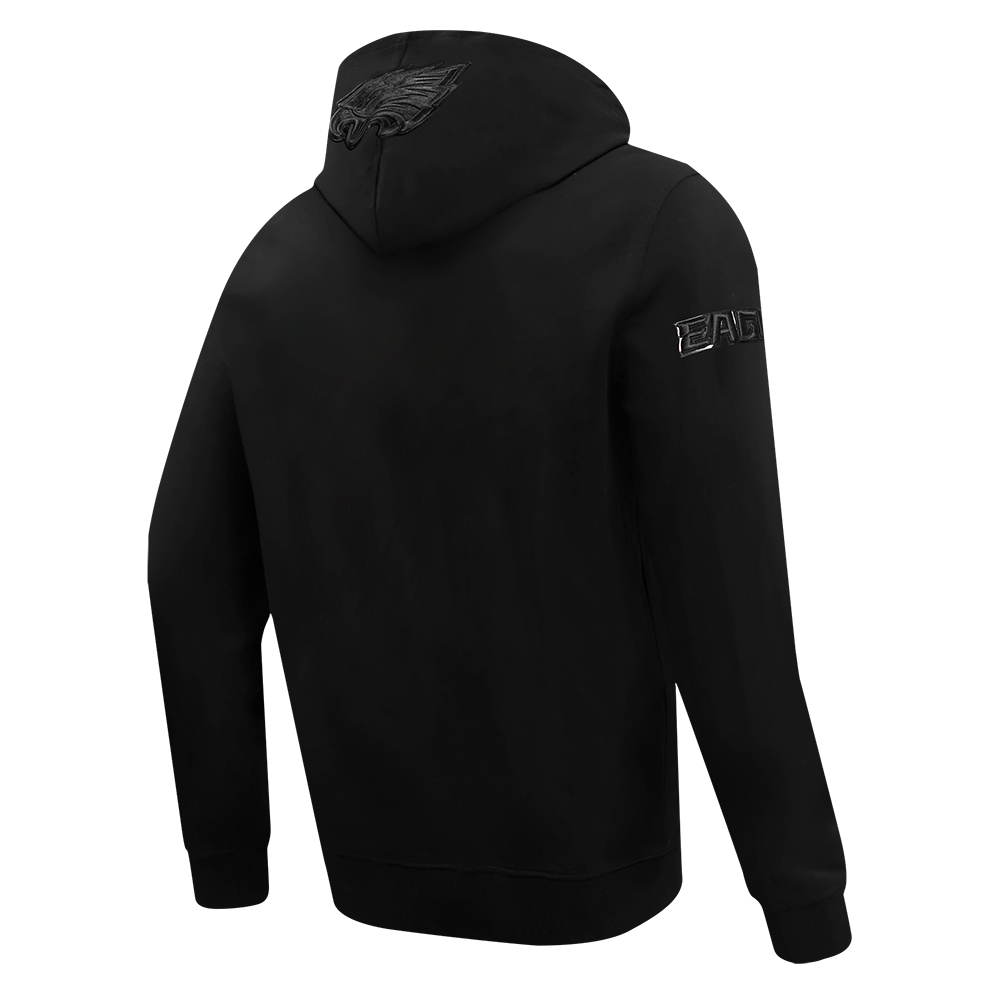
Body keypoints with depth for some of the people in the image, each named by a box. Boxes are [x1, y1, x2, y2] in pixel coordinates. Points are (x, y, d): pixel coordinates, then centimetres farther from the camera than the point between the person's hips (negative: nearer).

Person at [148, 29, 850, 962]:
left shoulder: (278, 258, 2)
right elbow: (727, 625, -17)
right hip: (587, 884, -4)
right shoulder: (658, 221, -13)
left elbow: (186, 603, 3)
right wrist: (812, 903, -9)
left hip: (358, 882, 4)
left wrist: (230, 832, 17)